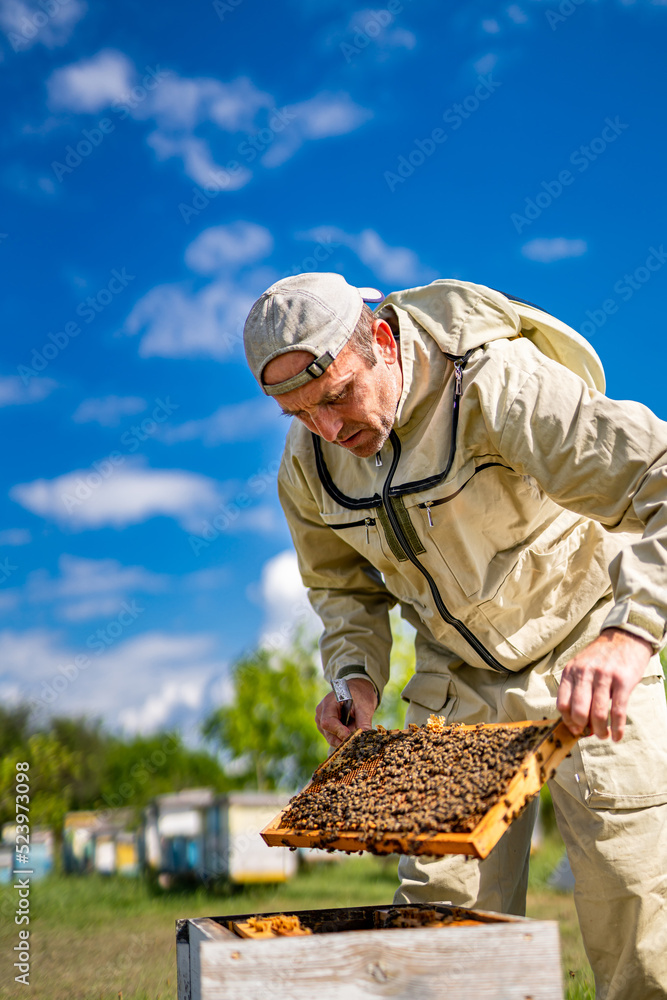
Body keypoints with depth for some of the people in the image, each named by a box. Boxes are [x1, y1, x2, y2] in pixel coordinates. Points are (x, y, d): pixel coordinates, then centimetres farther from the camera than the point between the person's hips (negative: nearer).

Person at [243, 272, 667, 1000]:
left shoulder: (498, 387, -29)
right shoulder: (308, 462, -6)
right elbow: (342, 585, 12)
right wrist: (356, 675, -8)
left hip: (592, 667, -5)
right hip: (459, 687, 5)